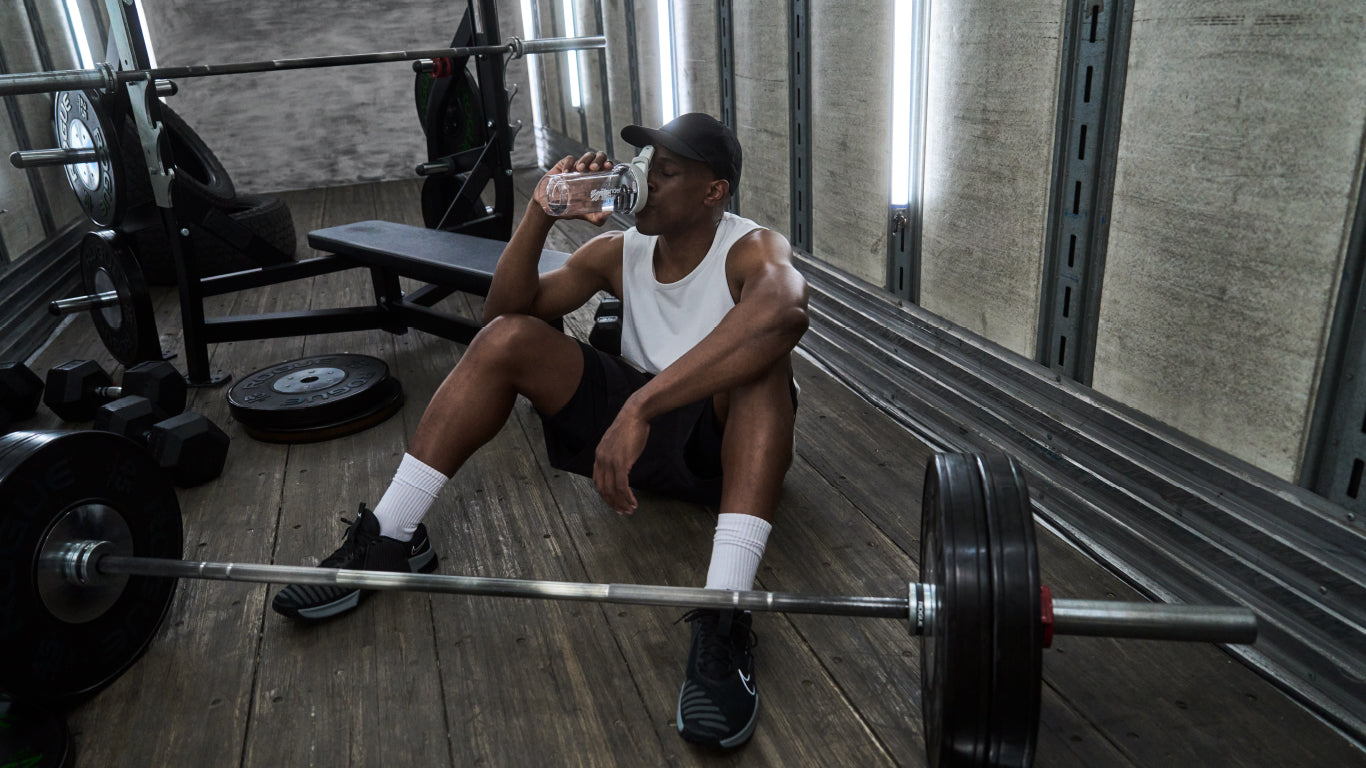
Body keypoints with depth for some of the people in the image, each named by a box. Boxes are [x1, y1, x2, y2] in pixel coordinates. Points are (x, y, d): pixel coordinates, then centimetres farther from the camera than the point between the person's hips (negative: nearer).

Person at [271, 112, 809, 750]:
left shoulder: (752, 248, -14)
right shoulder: (619, 251, 3)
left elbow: (785, 307, -41)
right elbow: (503, 310, -2)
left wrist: (641, 404, -50)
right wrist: (541, 212, -18)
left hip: (724, 439, -4)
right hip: (634, 425, 5)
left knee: (763, 333, -36)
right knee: (506, 337, -13)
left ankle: (723, 619, -47)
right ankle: (391, 537, -8)